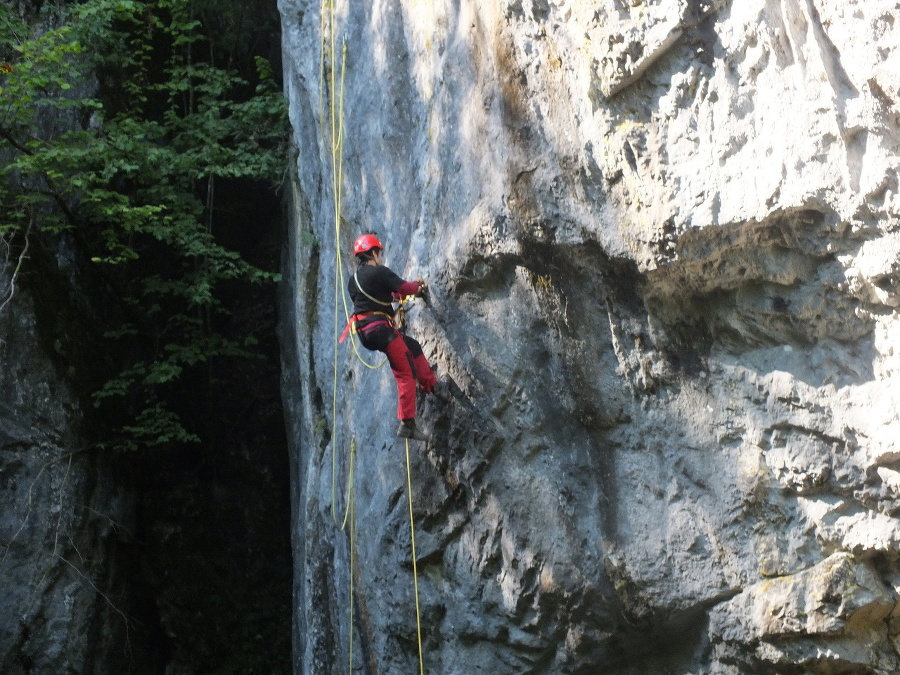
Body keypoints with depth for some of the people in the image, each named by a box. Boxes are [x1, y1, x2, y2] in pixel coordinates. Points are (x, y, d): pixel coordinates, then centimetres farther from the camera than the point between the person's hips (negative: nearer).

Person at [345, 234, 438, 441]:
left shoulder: (353, 280, 19)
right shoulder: (379, 272, -6)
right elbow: (404, 288, -7)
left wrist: (412, 289, 29)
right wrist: (418, 286, 17)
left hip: (365, 333, 9)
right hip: (380, 328, -9)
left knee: (412, 346, 27)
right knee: (406, 375, -5)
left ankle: (432, 386, 29)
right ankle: (407, 423, -8)